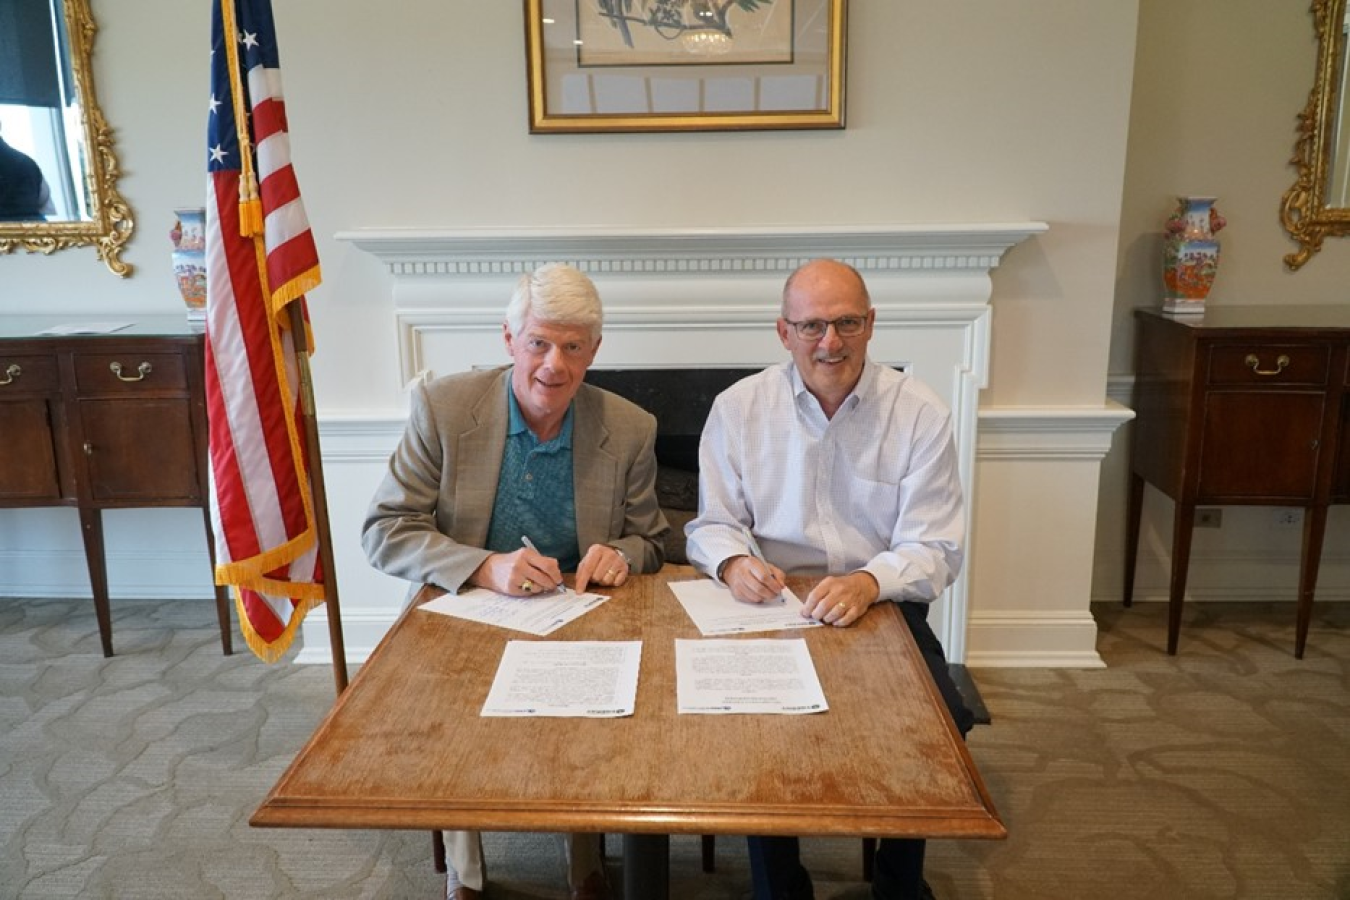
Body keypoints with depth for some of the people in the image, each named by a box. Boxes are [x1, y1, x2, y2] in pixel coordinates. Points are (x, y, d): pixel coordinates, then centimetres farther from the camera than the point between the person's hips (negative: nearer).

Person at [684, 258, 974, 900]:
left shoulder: (920, 413, -4)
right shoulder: (737, 408, 0)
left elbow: (935, 549, -6)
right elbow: (712, 525, 5)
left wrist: (869, 581, -27)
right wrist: (733, 562, -19)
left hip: (882, 606, 0)